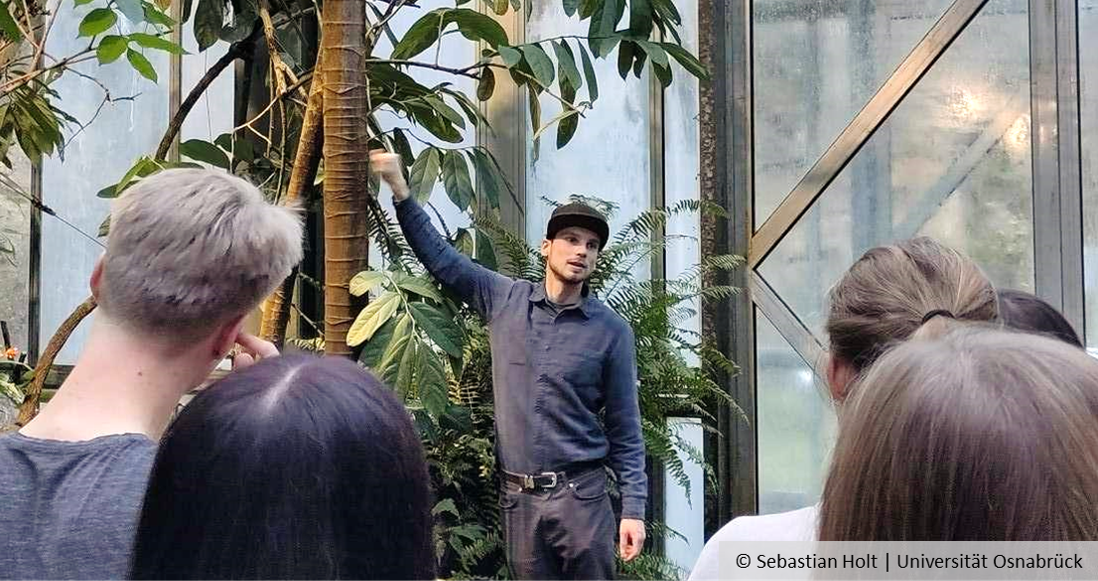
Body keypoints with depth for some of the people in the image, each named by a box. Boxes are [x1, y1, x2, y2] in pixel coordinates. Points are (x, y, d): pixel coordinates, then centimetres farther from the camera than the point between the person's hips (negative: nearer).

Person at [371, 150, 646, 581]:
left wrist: (634, 508, -6)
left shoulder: (612, 331, -1)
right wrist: (401, 192, 2)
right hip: (517, 496, 2)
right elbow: (440, 258, 10)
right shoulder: (504, 301, 5)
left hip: (580, 493, -2)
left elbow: (624, 430, 0)